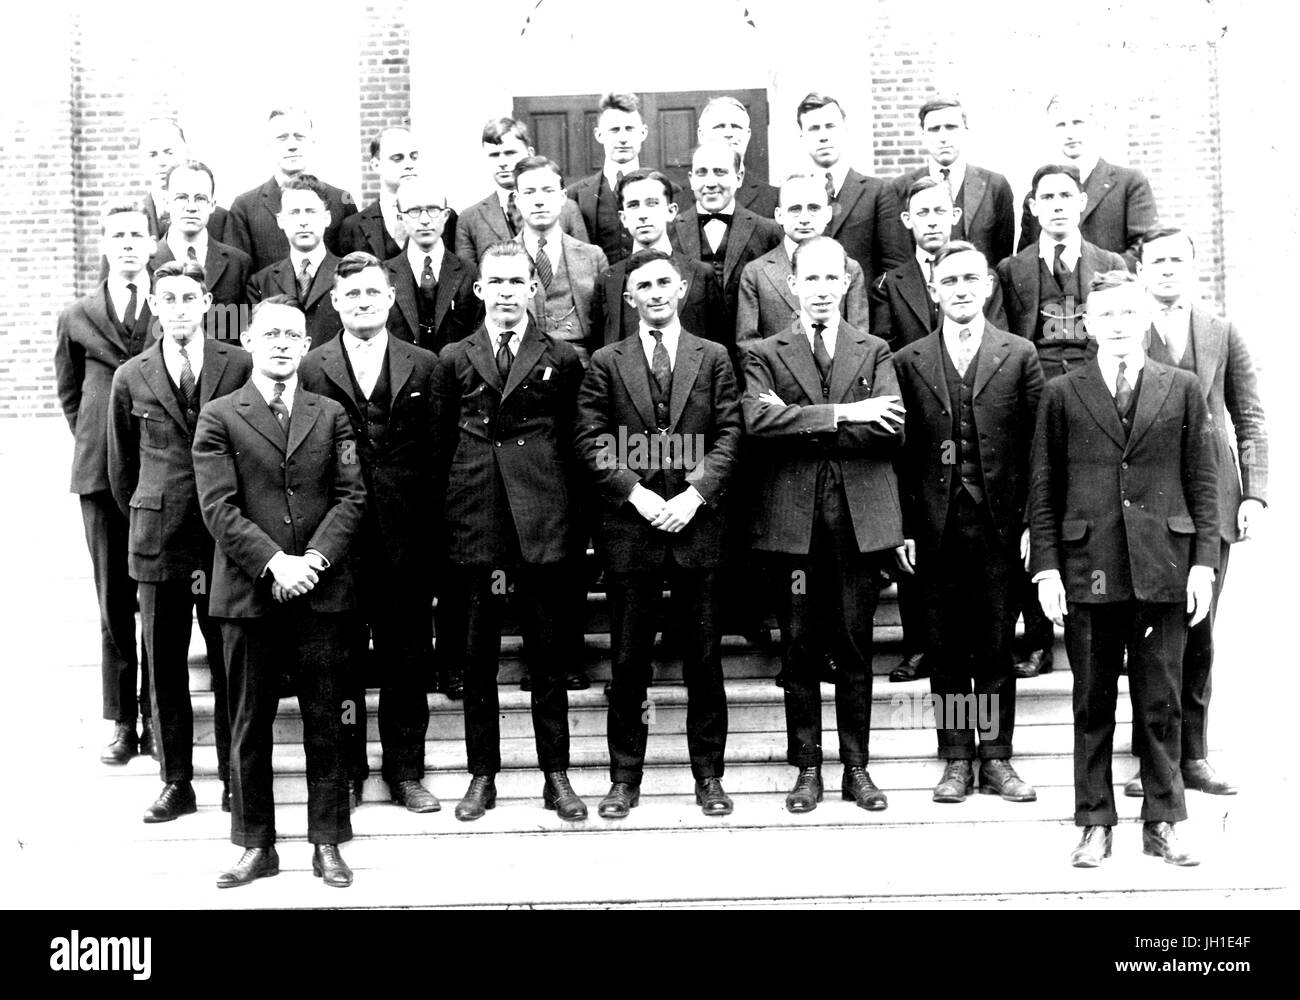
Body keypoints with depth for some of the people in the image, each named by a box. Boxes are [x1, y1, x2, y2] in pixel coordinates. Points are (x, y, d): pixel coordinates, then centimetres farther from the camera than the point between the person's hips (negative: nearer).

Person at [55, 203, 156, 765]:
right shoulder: (76, 319, 8)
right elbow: (69, 393, 18)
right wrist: (96, 442, 9)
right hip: (102, 472, 2)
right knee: (113, 602, 7)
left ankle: (157, 720, 12)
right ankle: (122, 723, 15)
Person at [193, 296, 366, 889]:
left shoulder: (330, 416, 10)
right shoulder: (218, 418, 3)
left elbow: (351, 497, 2)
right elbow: (219, 509, -5)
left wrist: (315, 558, -11)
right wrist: (274, 563, -15)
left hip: (322, 592, 1)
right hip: (249, 591, -1)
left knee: (326, 722, 6)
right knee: (249, 724, 7)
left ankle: (327, 844, 16)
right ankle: (255, 845, 19)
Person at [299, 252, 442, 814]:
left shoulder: (424, 367, 5)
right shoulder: (311, 370, 3)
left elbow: (434, 452, 2)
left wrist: (431, 529, -5)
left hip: (405, 537, 1)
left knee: (406, 659, 8)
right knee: (341, 660, 8)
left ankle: (405, 771, 20)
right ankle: (346, 771, 22)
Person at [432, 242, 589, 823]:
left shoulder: (562, 360, 6)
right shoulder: (454, 360, 9)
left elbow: (572, 444, 7)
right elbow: (441, 447, 10)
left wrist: (570, 518, 2)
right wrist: (443, 521, 4)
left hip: (542, 524, -1)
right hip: (474, 523, 1)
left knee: (548, 655, 5)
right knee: (476, 658, 7)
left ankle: (556, 776, 16)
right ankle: (482, 775, 19)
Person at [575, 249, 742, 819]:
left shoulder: (713, 358, 9)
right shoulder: (605, 364, 7)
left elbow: (729, 435, 2)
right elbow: (592, 443, 0)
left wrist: (694, 495, -11)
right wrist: (639, 494, -11)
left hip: (698, 523, 0)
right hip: (629, 527, 0)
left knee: (704, 658, 6)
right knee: (628, 660, 6)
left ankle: (709, 775, 18)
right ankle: (625, 777, 16)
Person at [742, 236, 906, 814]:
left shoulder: (874, 352, 11)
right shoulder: (763, 354, 8)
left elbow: (890, 431, -5)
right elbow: (757, 421, -12)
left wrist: (798, 423, -9)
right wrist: (840, 414, -16)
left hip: (860, 520, 1)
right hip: (793, 520, -1)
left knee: (855, 649, 6)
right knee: (799, 651, 5)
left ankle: (857, 768, 17)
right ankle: (807, 769, 15)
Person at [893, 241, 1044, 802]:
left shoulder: (1019, 355, 5)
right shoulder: (908, 362, 6)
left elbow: (1036, 444, 3)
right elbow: (902, 451, 4)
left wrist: (1032, 523, -3)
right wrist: (905, 527, -1)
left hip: (999, 524, 0)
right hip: (936, 526, 1)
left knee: (997, 648, 6)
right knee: (946, 650, 7)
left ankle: (995, 759, 17)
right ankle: (956, 759, 16)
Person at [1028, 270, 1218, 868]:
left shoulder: (1182, 388, 8)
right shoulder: (1062, 394, 6)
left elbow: (1202, 482, 8)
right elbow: (1044, 489, 5)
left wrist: (1204, 562, 0)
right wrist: (1046, 567, -2)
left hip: (1163, 570, 1)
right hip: (1088, 570, 0)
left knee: (1161, 702, 6)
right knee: (1092, 704, 6)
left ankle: (1163, 823, 18)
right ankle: (1095, 825, 16)